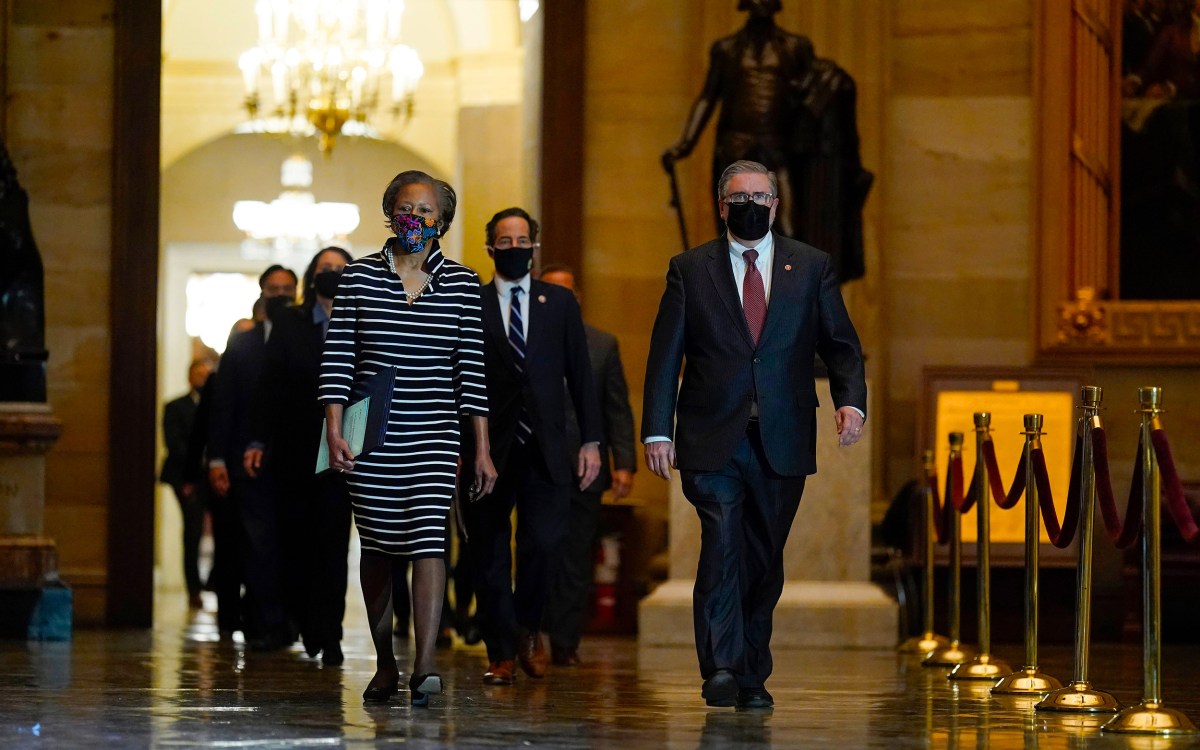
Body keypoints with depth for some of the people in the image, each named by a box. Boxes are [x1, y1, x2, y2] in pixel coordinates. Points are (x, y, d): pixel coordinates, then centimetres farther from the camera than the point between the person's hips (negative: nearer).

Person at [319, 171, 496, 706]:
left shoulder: (461, 284, 4)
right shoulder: (359, 277, 3)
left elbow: (471, 370, 3)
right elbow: (337, 360, 1)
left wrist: (482, 450, 0)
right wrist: (334, 433, -9)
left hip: (434, 437, -1)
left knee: (428, 540, -16)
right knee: (378, 549, 8)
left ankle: (425, 668, -24)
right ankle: (385, 665, 23)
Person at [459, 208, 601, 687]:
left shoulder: (560, 303, 12)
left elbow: (579, 374, 11)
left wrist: (591, 441, 5)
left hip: (545, 450, 1)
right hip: (488, 449, -1)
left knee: (545, 542, -12)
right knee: (489, 554, 1)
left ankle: (528, 626, 13)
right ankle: (501, 654, 11)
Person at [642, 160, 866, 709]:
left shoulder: (811, 267, 11)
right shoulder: (690, 270, 7)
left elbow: (841, 345, 9)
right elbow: (664, 357, 5)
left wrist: (851, 399, -11)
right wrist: (657, 432, -4)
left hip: (782, 442, 2)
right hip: (712, 440, -2)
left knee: (764, 560, 7)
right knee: (723, 546, -16)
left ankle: (752, 677, 16)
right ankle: (721, 670, -16)